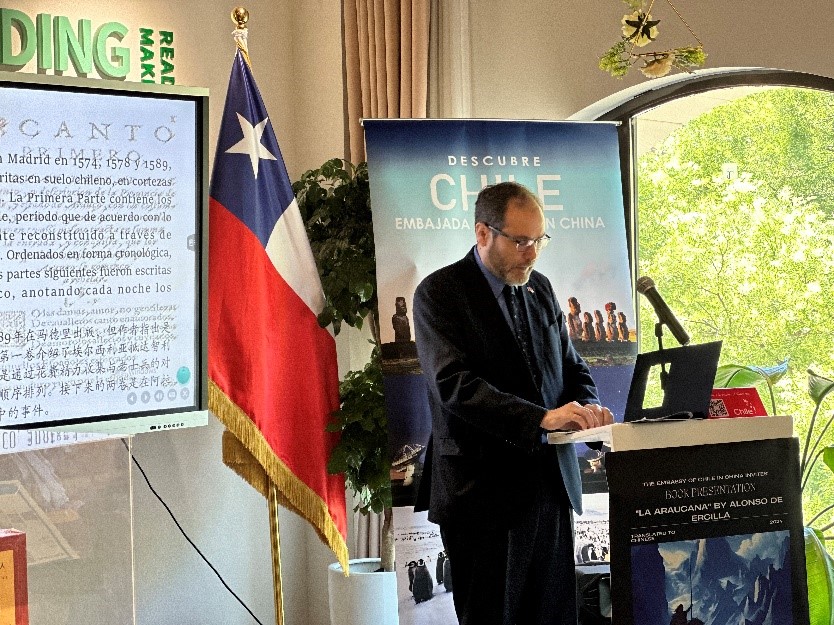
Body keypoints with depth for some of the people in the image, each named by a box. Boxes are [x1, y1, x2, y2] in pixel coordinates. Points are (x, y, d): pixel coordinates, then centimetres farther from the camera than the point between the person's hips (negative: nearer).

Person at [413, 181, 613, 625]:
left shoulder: (540, 288, 14)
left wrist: (587, 407, -5)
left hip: (550, 484, 6)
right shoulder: (439, 293, -8)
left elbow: (572, 367, 19)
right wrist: (541, 417, -29)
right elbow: (453, 385, -20)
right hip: (484, 489, -6)